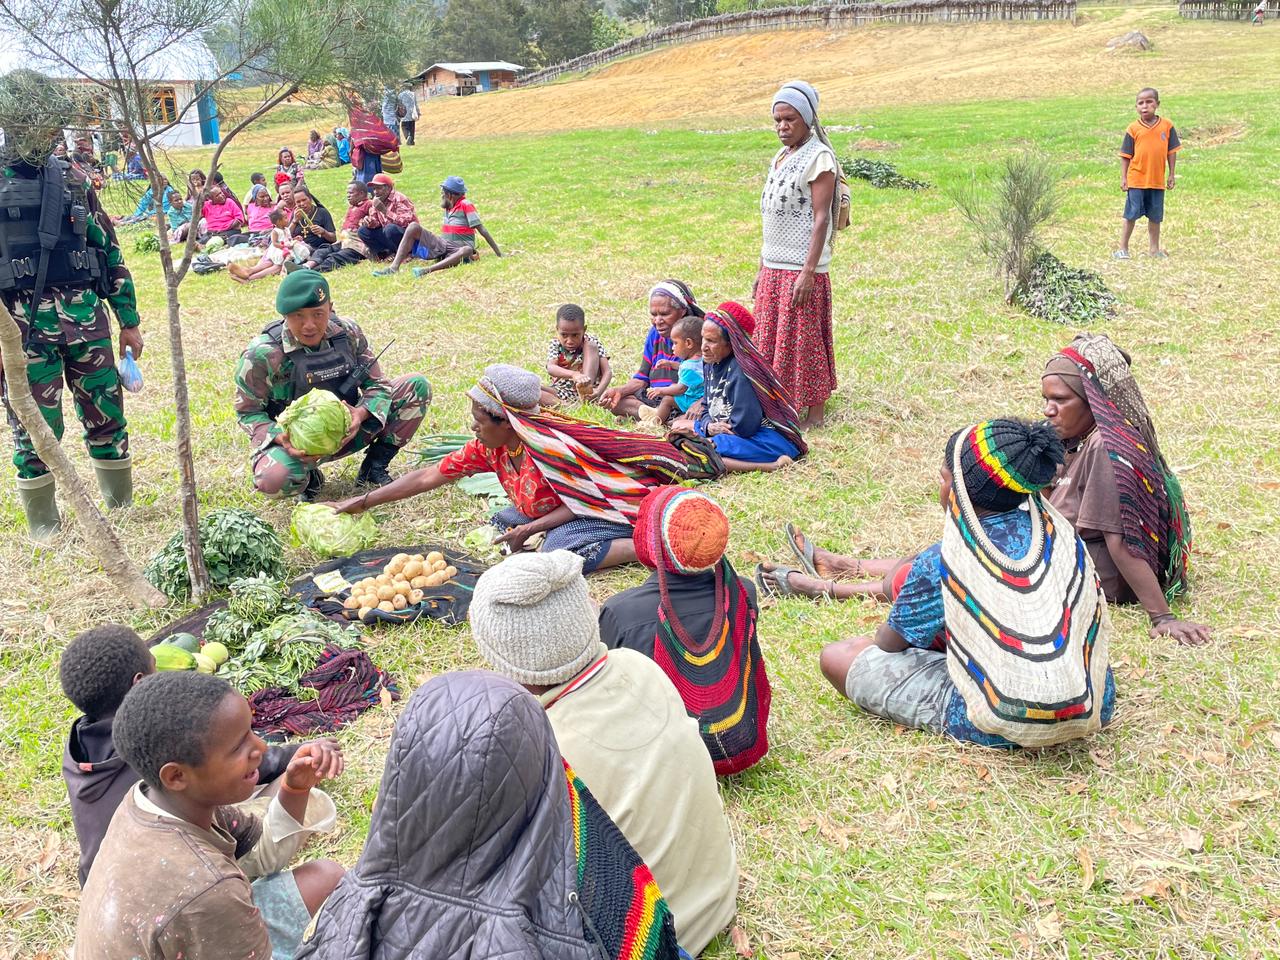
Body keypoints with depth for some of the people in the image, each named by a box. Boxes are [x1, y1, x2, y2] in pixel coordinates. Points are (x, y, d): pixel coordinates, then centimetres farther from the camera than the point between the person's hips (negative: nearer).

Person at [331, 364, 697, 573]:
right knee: (501, 521, 1)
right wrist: (363, 502, 1)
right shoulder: (489, 448, -5)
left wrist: (529, 529, -25)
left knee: (557, 554, -32)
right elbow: (429, 477, 0)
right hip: (565, 509, 9)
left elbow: (584, 502, -21)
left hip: (608, 509, -9)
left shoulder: (549, 446, -29)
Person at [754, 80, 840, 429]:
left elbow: (821, 218, -15)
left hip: (801, 269, -8)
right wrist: (762, 268, 16)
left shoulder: (819, 158, -10)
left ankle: (815, 412, 9)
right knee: (773, 338, 11)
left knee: (804, 338, -1)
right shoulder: (780, 158, 14)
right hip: (774, 268, 8)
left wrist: (808, 272, -21)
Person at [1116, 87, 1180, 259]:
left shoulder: (1167, 125, 0)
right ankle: (1123, 248, 10)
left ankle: (1154, 248, 24)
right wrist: (1123, 178, -4)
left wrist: (1171, 175, 5)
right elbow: (1125, 156, 0)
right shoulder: (1133, 128, -4)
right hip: (1136, 180, -2)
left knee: (1155, 216, 12)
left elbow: (1172, 151, 6)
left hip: (1157, 180, 2)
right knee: (1131, 215, 2)